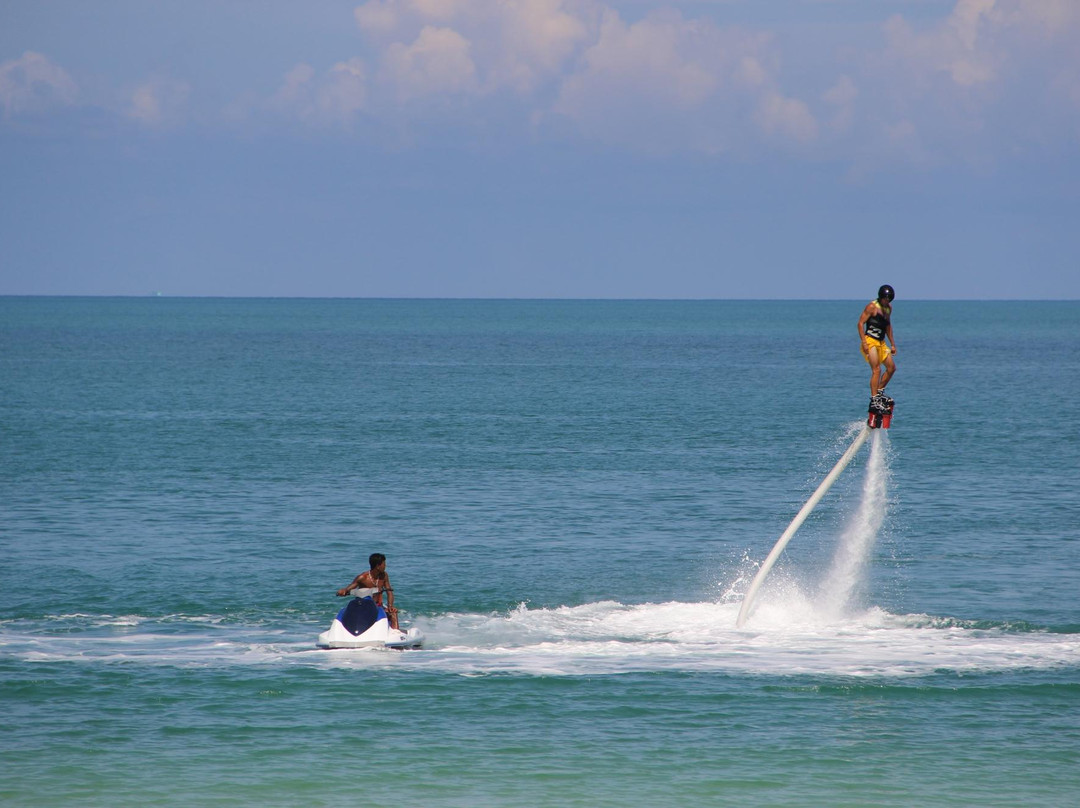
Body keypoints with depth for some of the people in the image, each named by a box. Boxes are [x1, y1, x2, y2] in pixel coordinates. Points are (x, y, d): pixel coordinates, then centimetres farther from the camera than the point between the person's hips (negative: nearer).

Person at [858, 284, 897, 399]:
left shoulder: (889, 307, 14)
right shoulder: (872, 306, -10)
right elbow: (861, 323, -14)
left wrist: (892, 344, 24)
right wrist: (864, 342, -22)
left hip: (881, 342, 8)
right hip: (870, 342, -8)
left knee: (891, 368, 9)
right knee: (876, 370, -17)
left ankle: (879, 391, 21)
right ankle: (874, 398, -19)